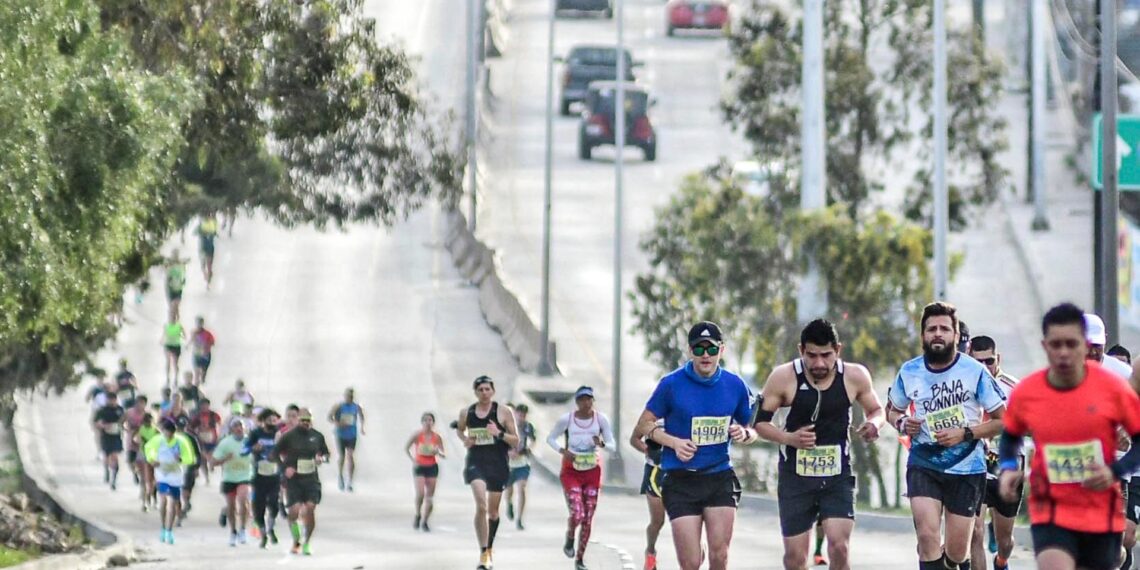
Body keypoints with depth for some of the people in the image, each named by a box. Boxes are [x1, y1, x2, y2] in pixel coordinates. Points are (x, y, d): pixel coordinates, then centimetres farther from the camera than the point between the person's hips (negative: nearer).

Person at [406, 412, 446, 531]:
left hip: (432, 467, 2)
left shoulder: (437, 437, 0)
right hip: (419, 467, -2)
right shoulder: (417, 435, -5)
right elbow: (406, 447, 1)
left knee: (430, 496, 0)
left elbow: (444, 454, 3)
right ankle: (418, 516, 8)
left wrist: (438, 452, -19)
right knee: (420, 494, -16)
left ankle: (425, 522, 10)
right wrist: (413, 460, -11)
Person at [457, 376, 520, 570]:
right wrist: (465, 439, 2)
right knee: (481, 505, -21)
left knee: (493, 510, 12)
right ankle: (483, 554, -23)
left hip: (498, 464, 1)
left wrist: (499, 433, -18)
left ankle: (490, 549, 35)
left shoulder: (503, 412, -2)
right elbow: (460, 429, 25)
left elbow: (516, 441, 0)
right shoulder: (466, 413, 4)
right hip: (476, 463, -1)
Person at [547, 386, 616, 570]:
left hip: (592, 472, 2)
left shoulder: (601, 419, -5)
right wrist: (562, 451, -14)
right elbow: (550, 438, 5)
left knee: (588, 519, 3)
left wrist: (602, 444, -25)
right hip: (571, 472, -2)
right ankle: (570, 538, 19)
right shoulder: (566, 419, -8)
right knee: (577, 514, -17)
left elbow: (612, 445, -1)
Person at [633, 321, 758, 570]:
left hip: (721, 478, 2)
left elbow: (752, 430, 15)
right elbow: (644, 424, 3)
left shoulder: (734, 385, 4)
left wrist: (744, 434, -9)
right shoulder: (672, 384, -4)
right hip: (681, 481, -2)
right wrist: (674, 442, -13)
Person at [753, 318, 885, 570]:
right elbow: (760, 421, -2)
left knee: (839, 546, -16)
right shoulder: (783, 377, -10)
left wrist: (874, 423, -13)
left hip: (838, 476, 0)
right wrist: (788, 438, -20)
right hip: (796, 475, 0)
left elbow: (876, 410, 11)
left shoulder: (855, 376, -6)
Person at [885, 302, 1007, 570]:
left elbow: (1002, 419, -5)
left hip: (966, 468, -1)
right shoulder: (909, 372, 1)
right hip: (923, 465, 1)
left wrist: (965, 433, -17)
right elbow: (892, 409, 19)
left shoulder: (975, 371, -8)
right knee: (928, 536, -20)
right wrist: (902, 423, -5)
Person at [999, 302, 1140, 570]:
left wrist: (1115, 471, -17)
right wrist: (1008, 469, -2)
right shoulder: (1025, 394, -5)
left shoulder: (1112, 388, -9)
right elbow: (1011, 437, 16)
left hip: (1102, 514, 1)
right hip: (1050, 511, -1)